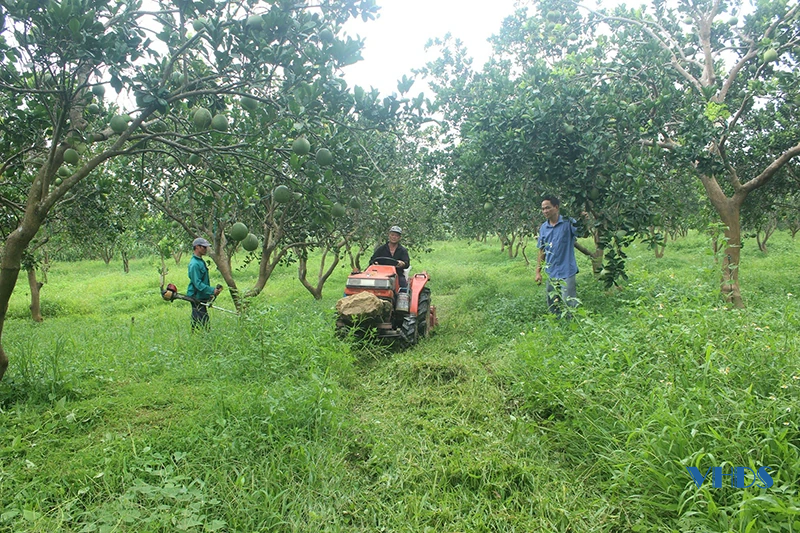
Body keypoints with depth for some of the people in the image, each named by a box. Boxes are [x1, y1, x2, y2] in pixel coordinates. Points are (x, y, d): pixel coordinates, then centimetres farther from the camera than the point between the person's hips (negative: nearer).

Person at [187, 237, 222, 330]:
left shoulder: (201, 261, 15)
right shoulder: (195, 264, -17)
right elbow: (197, 283, -22)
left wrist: (210, 294, 17)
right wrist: (212, 291, -23)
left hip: (202, 298, 10)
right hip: (197, 298, -10)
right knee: (202, 322, -10)